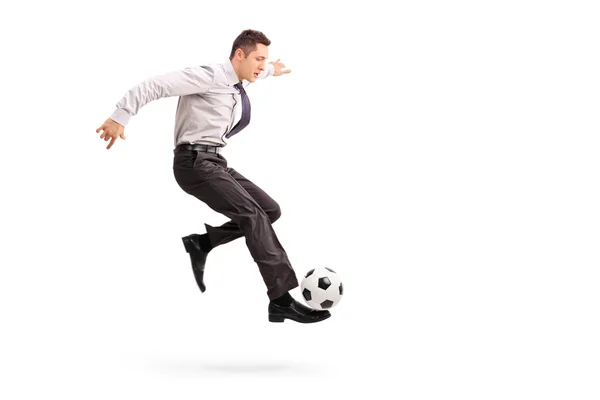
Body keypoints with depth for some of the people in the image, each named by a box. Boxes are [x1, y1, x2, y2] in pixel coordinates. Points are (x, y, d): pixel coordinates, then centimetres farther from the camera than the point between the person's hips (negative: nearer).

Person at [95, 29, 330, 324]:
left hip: (215, 162, 10)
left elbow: (251, 72, 41)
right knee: (253, 215, -20)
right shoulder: (211, 75, -14)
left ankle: (202, 243, 9)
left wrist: (270, 70, 60)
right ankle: (281, 301, -22)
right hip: (196, 163, -10)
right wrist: (120, 118, -25)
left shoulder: (236, 82, 13)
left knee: (270, 210, 6)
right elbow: (155, 85, -20)